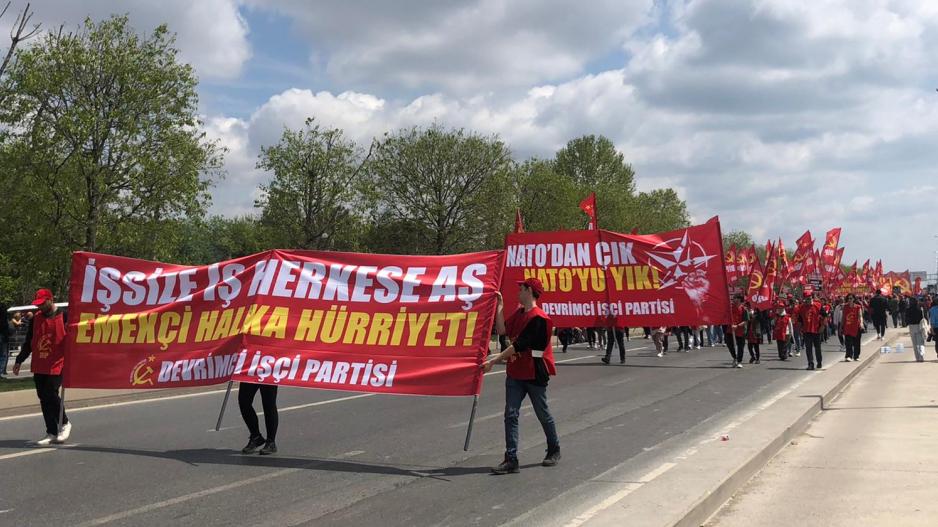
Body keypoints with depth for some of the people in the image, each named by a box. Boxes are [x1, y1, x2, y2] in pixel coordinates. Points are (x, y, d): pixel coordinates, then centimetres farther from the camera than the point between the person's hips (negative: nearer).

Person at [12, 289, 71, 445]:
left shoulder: (63, 316, -5)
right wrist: (19, 361, 18)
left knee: (51, 394, -14)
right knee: (44, 399, 6)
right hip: (39, 367, 6)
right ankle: (51, 433, 13)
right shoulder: (36, 318, 11)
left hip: (57, 366, -6)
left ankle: (65, 423, 9)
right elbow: (28, 342, 19)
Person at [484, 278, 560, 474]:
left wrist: (494, 361, -23)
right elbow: (502, 330, 4)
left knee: (543, 414, 10)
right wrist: (499, 307, 3)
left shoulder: (538, 318, -19)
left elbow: (519, 345, -22)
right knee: (511, 414, -3)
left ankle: (554, 451, 31)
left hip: (534, 374, -7)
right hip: (515, 372, 7)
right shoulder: (519, 313, 10)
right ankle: (511, 460, -5)